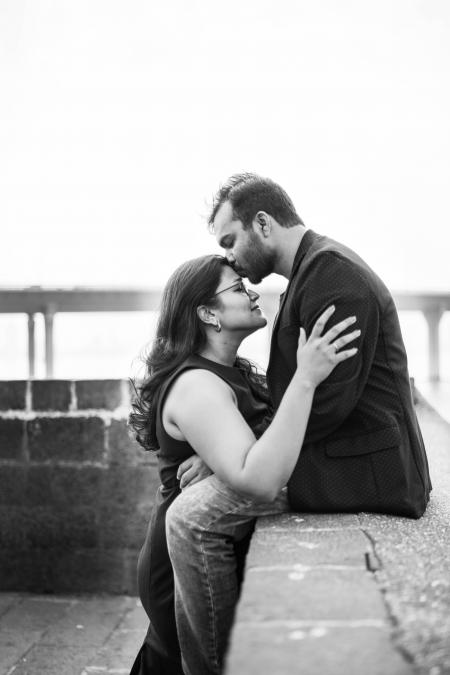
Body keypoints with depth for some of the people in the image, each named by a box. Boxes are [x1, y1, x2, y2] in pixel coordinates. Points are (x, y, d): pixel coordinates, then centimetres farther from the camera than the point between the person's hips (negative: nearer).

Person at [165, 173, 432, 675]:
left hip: (358, 472, -11)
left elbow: (327, 401, -23)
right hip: (355, 460, 11)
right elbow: (297, 390, 18)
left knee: (189, 517, -19)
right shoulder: (319, 266, 18)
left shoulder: (331, 270, -15)